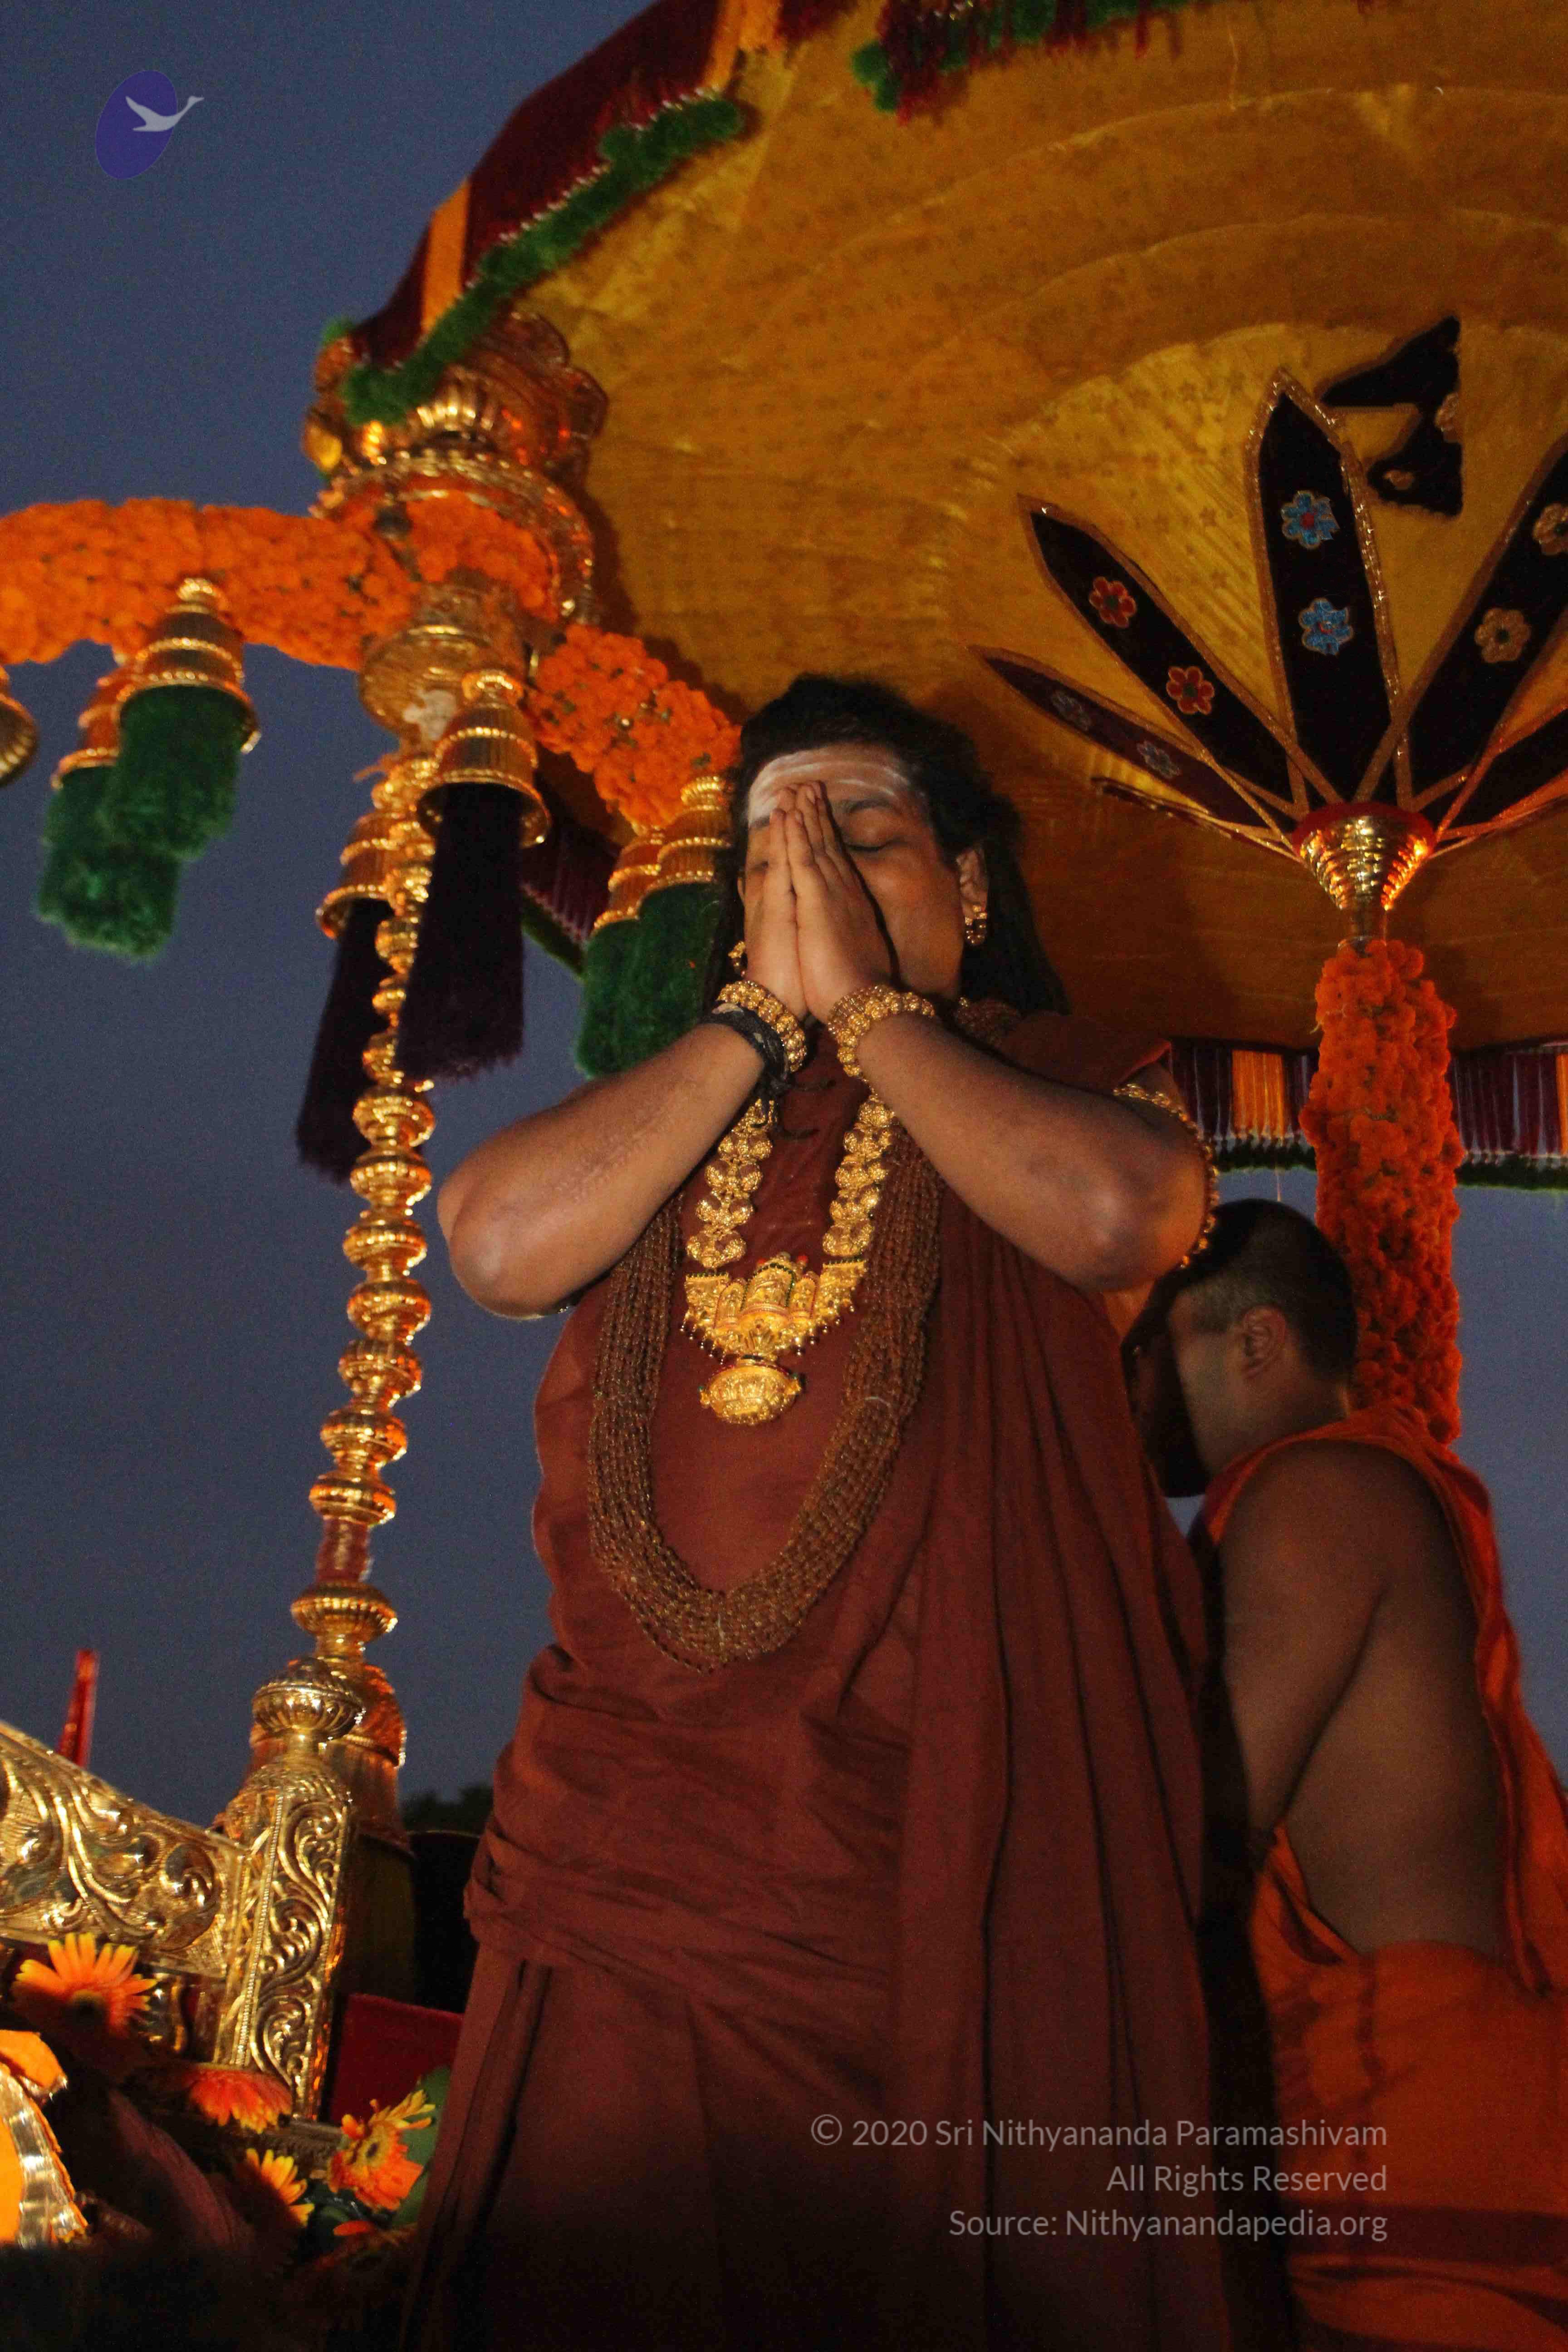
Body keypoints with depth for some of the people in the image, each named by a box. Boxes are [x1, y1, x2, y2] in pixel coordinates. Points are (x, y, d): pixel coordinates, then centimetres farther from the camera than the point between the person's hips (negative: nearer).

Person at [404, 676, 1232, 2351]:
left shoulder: (1068, 1082, 8)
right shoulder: (666, 1111, 15)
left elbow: (1116, 1215, -16)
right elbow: (494, 1243, -5)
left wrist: (860, 1005, -5)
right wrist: (762, 1014, -2)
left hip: (955, 1836, -2)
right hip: (634, 1851, 3)